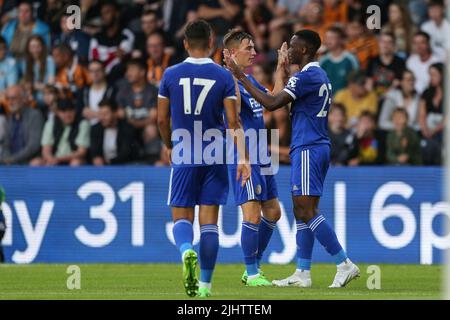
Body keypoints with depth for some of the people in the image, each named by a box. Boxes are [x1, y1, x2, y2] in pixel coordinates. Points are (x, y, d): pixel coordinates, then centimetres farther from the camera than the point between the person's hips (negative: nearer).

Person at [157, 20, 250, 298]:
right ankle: (205, 284, 6)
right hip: (215, 158, 0)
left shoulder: (171, 75, -1)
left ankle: (187, 251, -27)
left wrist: (169, 146, 23)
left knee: (182, 217, 6)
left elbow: (162, 119, 5)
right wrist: (243, 158, -5)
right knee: (209, 221, 5)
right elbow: (233, 122, -7)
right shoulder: (224, 77, -3)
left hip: (183, 158, 0)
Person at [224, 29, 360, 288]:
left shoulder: (305, 77, -14)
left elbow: (272, 103, -19)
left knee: (307, 211, -11)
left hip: (308, 150, -10)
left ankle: (345, 264, -13)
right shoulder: (322, 77, 16)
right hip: (321, 148, 10)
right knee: (303, 212, 10)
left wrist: (241, 77, -15)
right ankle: (303, 273, 9)